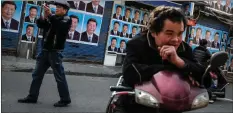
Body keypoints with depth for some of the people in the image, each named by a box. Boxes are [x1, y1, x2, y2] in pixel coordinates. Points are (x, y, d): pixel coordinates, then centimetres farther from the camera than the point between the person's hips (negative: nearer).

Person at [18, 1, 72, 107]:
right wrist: (44, 17, -14)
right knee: (37, 74, 10)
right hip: (45, 51, 7)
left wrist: (50, 15, -23)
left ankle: (65, 99, 7)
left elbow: (59, 25, -23)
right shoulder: (51, 18, 14)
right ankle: (32, 97, 19)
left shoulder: (67, 19, -2)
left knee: (60, 77, -3)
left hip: (55, 52, -7)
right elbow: (40, 24, 4)